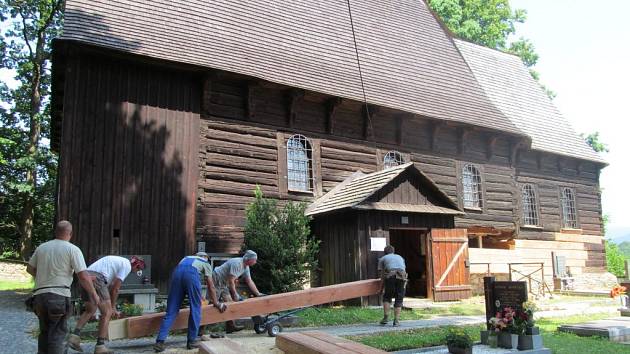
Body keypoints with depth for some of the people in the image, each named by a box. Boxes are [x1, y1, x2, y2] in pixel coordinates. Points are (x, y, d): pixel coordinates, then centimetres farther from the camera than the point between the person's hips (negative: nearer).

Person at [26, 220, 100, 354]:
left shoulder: (41, 247, 9)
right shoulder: (72, 249, -6)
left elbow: (30, 268, 22)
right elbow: (83, 276, -11)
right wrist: (93, 294, 0)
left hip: (39, 294, 5)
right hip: (59, 295, -5)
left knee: (44, 331, 19)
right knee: (57, 333, 1)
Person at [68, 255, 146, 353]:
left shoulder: (117, 261, 31)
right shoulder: (127, 265, 4)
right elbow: (115, 288, 1)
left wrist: (112, 308, 32)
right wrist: (112, 307, 13)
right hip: (96, 278, -9)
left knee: (90, 311, 23)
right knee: (107, 313, 0)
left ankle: (75, 335, 8)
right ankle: (100, 346, 0)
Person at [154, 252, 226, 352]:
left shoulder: (186, 258, 43)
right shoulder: (206, 264, 32)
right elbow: (211, 286, 31)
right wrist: (216, 303, 41)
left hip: (177, 272, 4)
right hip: (191, 274, -4)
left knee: (171, 311, 6)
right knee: (195, 309, 10)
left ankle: (160, 342, 0)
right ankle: (192, 341, 14)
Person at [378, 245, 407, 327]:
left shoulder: (382, 259, 26)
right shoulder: (400, 257, 36)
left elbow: (381, 274, 20)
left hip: (390, 277, -2)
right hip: (401, 277, 2)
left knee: (387, 297, 14)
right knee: (399, 299, 10)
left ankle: (386, 317, 3)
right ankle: (396, 321, 4)